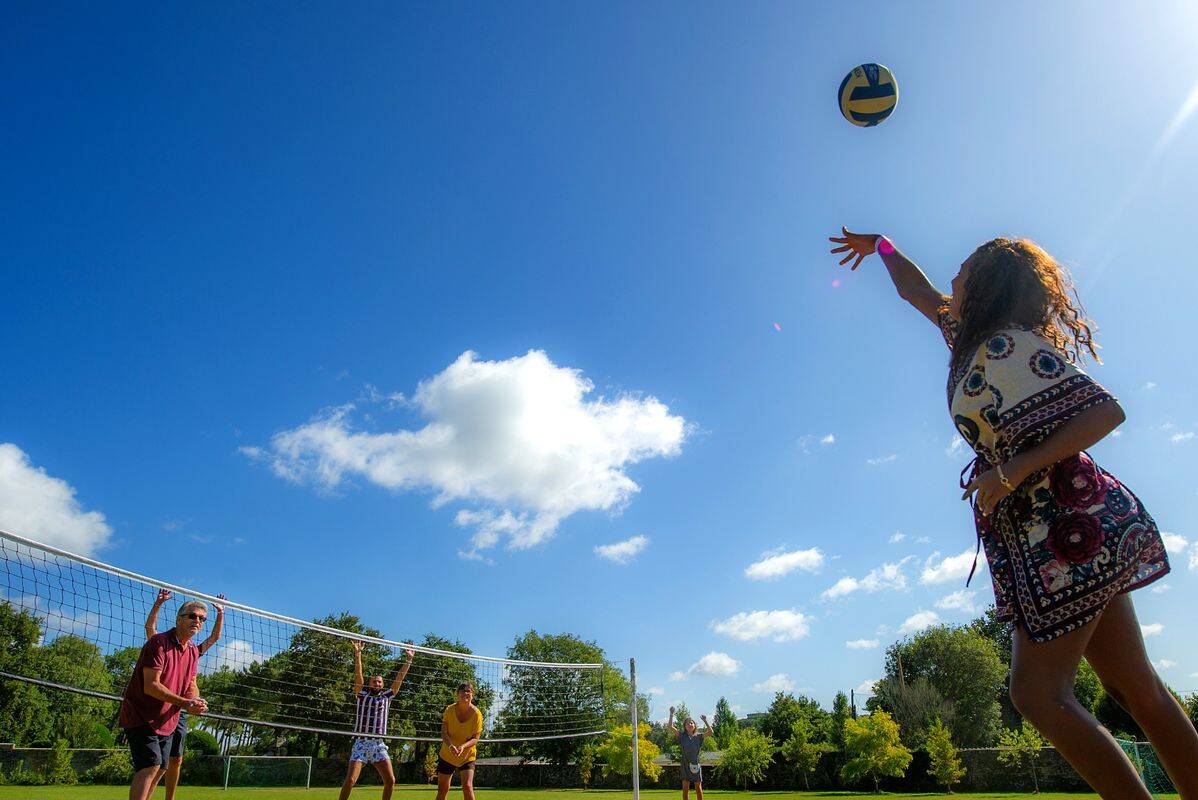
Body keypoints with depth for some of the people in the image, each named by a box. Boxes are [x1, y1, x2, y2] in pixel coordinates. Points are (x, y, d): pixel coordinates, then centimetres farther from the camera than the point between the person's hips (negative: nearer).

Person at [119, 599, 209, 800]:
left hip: (166, 721, 9)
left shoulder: (193, 651, 7)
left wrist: (196, 701, -12)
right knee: (150, 766, -19)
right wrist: (184, 703, -30)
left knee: (160, 768, 13)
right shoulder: (158, 643, -18)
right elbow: (151, 686, -25)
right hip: (140, 716, -8)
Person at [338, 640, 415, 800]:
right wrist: (357, 654, -16)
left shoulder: (386, 697, 14)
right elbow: (358, 675, -5)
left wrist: (409, 659, 6)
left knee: (390, 780, -7)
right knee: (350, 780, -14)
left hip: (379, 744, 3)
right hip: (361, 743, -3)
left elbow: (399, 679, 11)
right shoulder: (361, 695, 7)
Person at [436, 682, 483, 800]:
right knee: (442, 790, 7)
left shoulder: (477, 714, -13)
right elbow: (444, 732, -11)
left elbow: (475, 738, -13)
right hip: (447, 755, 2)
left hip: (468, 756, -2)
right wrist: (450, 745, -31)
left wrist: (463, 746, -33)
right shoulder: (450, 709, -9)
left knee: (467, 787, -17)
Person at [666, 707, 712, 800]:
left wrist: (705, 721, -16)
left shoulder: (698, 736, 2)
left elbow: (711, 732, -10)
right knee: (685, 789, 2)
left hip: (696, 764, 0)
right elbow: (670, 727, -7)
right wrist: (671, 714, -14)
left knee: (698, 788, 5)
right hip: (685, 764, 0)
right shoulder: (682, 736, 2)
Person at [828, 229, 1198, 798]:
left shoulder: (1009, 345, -11)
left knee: (1038, 692, -9)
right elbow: (918, 293, 31)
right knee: (1135, 687, 9)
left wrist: (1015, 469, -25)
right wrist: (879, 246, 44)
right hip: (1058, 527, 9)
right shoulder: (975, 339, 15)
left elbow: (1106, 411, -19)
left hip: (1068, 523, -9)